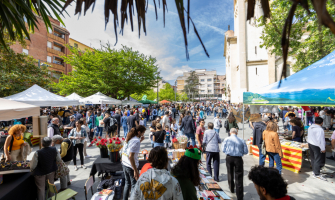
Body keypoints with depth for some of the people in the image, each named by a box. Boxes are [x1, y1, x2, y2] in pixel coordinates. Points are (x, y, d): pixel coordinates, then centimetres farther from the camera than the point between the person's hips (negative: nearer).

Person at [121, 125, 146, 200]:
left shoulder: (129, 138, 4)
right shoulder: (136, 141, -21)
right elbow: (131, 157, -25)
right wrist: (135, 170, -21)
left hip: (124, 164, 8)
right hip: (131, 166, -8)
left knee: (127, 183, 22)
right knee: (134, 185, 8)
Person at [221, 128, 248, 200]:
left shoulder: (227, 139, -2)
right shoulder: (242, 140, -2)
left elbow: (223, 149, -3)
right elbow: (246, 151, 3)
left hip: (229, 158, 1)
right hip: (238, 158, -1)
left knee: (230, 174, 23)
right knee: (239, 177, 5)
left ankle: (232, 189, 41)